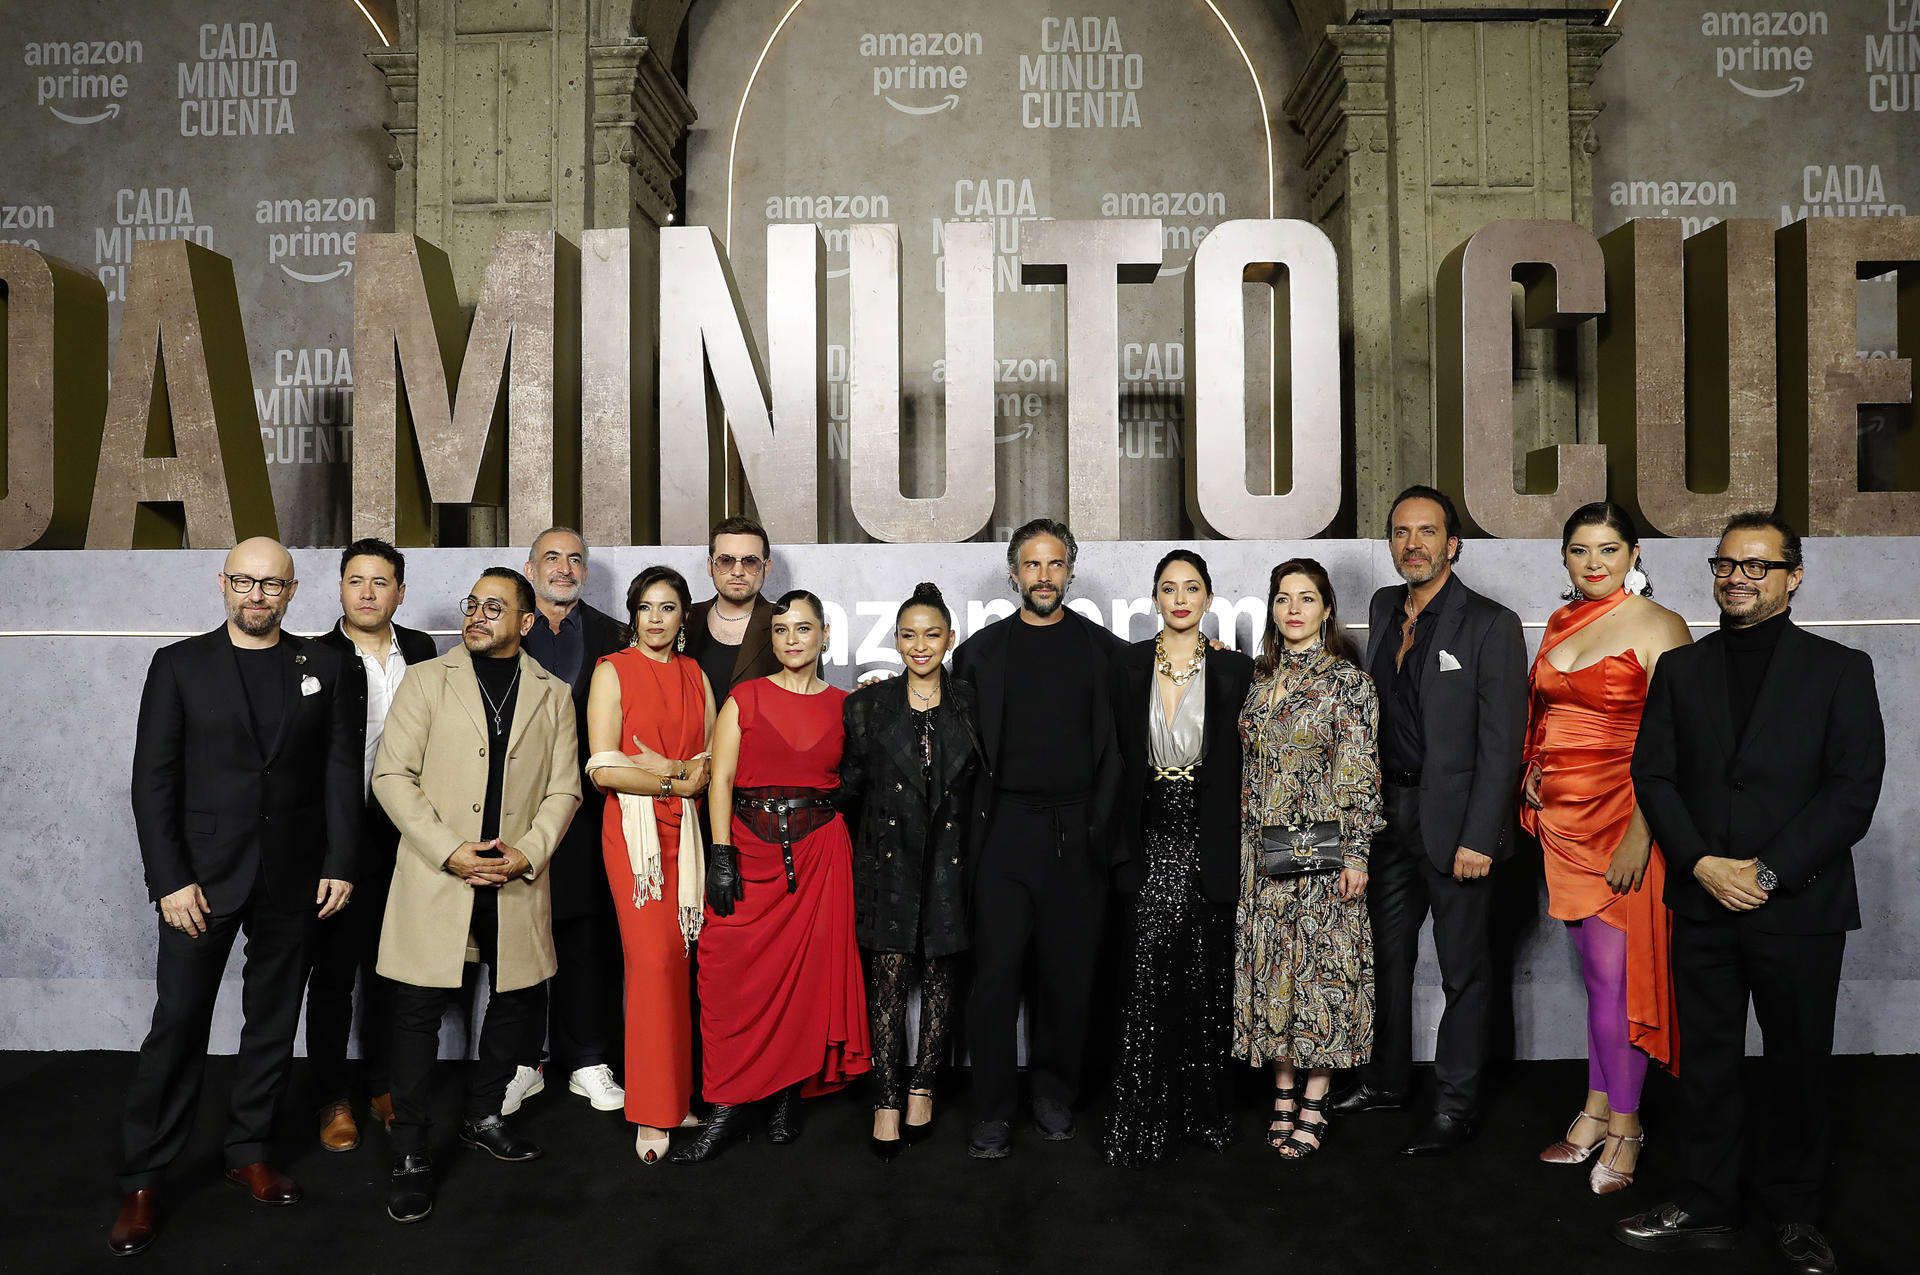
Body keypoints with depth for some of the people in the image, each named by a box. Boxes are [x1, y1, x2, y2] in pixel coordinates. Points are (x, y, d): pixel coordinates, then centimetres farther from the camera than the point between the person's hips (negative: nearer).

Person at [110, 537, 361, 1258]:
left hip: (292, 877, 2)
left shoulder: (322, 668, 5)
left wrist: (339, 863, -3)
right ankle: (142, 1183, 14)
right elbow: (153, 780, -3)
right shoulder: (179, 666, 0)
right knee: (178, 1023, 1)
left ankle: (248, 1151, 26)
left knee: (273, 1022, 11)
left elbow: (341, 771, 4)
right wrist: (169, 879, -10)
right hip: (202, 874, -2)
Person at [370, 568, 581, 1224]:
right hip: (435, 876, -2)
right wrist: (449, 852, -13)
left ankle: (482, 1116, 33)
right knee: (418, 1011, 0)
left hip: (517, 878, 3)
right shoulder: (426, 680, 2)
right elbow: (392, 776, -4)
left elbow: (563, 789, 6)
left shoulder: (553, 695, 8)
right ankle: (411, 1155, 14)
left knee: (518, 1000, 12)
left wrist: (527, 853, -10)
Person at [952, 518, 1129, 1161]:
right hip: (1005, 830, 0)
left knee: (1069, 972, 7)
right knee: (996, 971, -1)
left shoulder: (1105, 649, 8)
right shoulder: (981, 650, 8)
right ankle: (991, 1110, 9)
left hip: (1079, 831, 1)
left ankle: (1055, 1096, 23)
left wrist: (1106, 819, -1)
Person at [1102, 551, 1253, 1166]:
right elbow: (1116, 753, 6)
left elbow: (1243, 763, 6)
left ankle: (1204, 1108, 23)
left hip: (1209, 841, 1)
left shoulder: (1235, 670, 3)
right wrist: (1119, 835, 1)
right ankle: (1142, 1121, 6)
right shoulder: (1127, 665, 4)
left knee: (1207, 979, 7)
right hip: (1149, 836, 0)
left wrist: (1237, 843, 0)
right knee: (1146, 976, -5)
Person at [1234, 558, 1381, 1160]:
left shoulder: (1349, 681, -6)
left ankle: (1314, 1103, 13)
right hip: (1262, 851, 5)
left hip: (1322, 850, -5)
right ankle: (1284, 1092, 21)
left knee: (1320, 964, 1)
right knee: (1272, 963, 9)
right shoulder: (1259, 677, 9)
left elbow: (1361, 775, -9)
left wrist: (1356, 855, -11)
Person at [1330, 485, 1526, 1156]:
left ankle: (1455, 1106, 20)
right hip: (1390, 811, 7)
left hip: (1454, 820, -6)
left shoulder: (1491, 624, -12)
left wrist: (1478, 839, -18)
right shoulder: (1383, 608, 8)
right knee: (1386, 953, 17)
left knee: (1464, 969, 7)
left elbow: (1502, 741, -15)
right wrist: (1369, 771, 5)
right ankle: (1387, 1080, 33)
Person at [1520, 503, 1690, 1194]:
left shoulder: (1659, 628, -9)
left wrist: (1640, 834, -20)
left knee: (1614, 973, -2)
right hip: (1560, 814, 6)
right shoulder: (1559, 622, 12)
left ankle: (1624, 1124, 14)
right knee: (1594, 970, 13)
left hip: (1622, 818, -6)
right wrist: (1532, 768, 5)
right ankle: (1598, 1109, 24)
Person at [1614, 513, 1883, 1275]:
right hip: (1703, 904, 2)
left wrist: (1768, 872, -14)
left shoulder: (1840, 669, 0)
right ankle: (1707, 1209, 22)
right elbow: (1653, 775, 4)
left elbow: (1854, 790, -7)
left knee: (1801, 1068, 10)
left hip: (1800, 908, -2)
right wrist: (1704, 864, -10)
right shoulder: (1680, 669, 8)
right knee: (1707, 1065, 10)